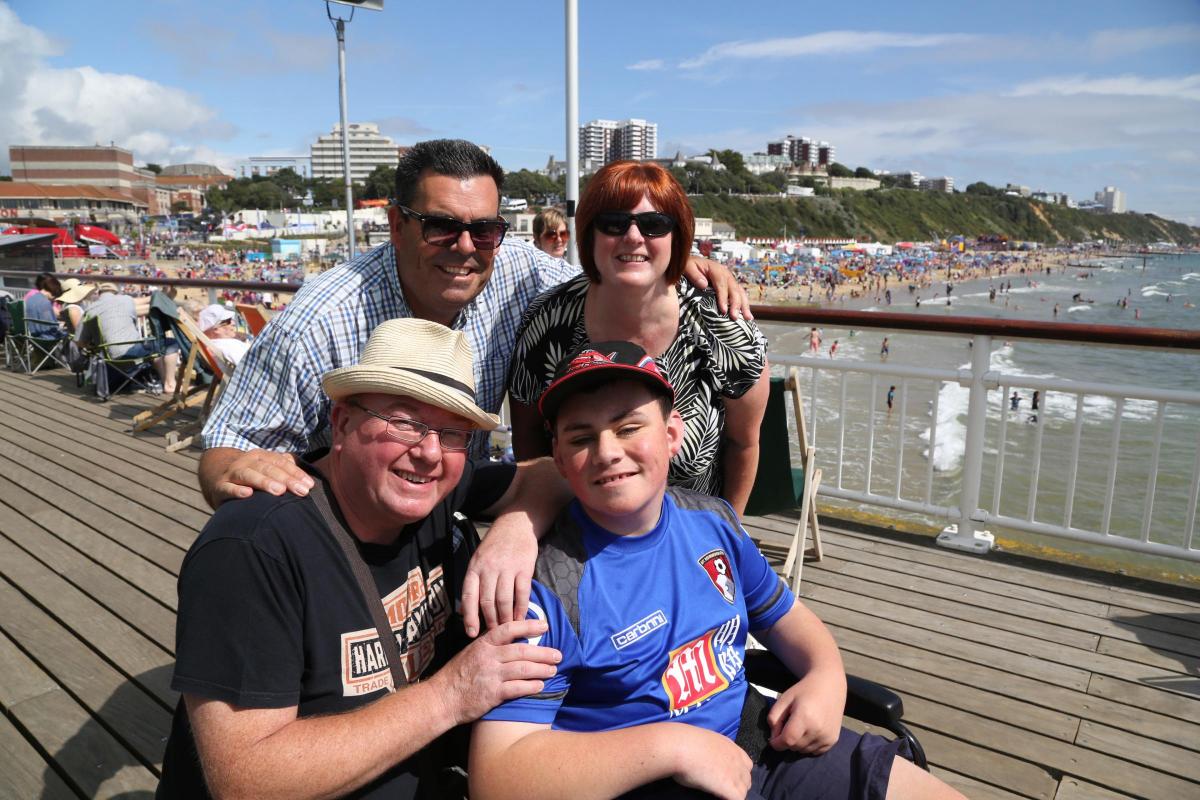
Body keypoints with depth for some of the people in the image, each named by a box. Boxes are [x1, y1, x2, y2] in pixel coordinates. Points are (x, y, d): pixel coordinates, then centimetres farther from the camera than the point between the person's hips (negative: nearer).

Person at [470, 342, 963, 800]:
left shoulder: (713, 521, 0)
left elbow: (781, 613, 17)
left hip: (758, 737, 6)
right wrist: (671, 745, -26)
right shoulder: (548, 584, -19)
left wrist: (826, 676, -5)